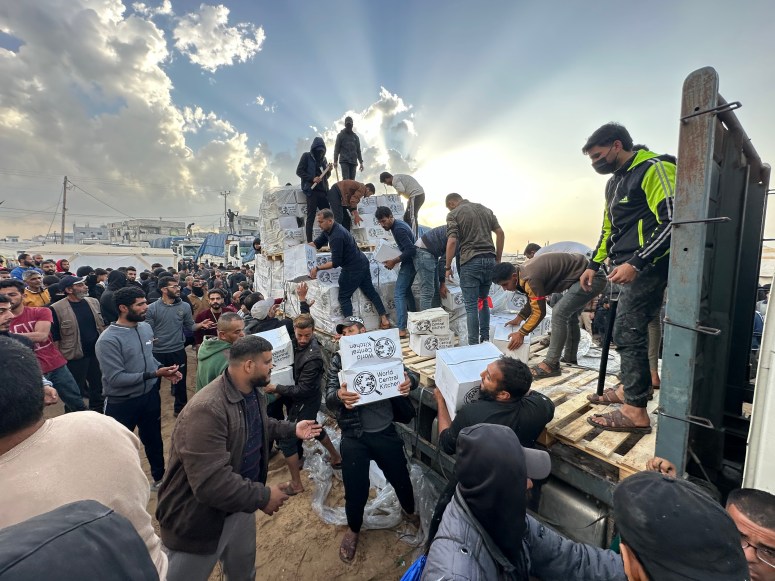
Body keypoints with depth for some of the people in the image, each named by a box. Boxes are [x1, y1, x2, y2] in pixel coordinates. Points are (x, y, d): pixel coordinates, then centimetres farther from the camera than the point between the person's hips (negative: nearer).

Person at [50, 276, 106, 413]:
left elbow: (103, 325, 11)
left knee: (99, 387, 19)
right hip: (75, 357, -5)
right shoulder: (57, 309, -12)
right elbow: (55, 338, -9)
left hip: (97, 352, 5)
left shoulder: (93, 302, 2)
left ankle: (98, 415, 37)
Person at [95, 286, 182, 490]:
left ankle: (160, 477, 46)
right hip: (122, 403, -6)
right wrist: (155, 373, -28)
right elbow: (116, 379, -27)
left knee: (153, 439, 24)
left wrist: (164, 369, -6)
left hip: (150, 395, 6)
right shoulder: (108, 340, -25)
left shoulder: (146, 327, -4)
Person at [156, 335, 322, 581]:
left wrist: (292, 429, 6)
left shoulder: (254, 393, -5)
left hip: (240, 507, 8)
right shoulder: (206, 410, -36)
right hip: (198, 520, -8)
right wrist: (263, 496, -28)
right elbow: (211, 482, -38)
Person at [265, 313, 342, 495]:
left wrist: (276, 388, -21)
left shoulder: (313, 357, -32)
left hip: (305, 402, -8)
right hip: (299, 399, 9)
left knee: (286, 440, 3)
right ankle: (336, 457, 49)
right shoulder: (296, 342, -9)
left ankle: (296, 484, 24)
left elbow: (302, 390, -27)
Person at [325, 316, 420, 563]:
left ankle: (410, 511, 52)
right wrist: (339, 395, -39)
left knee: (400, 477, 19)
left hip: (385, 431, 1)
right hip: (354, 437, 0)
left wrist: (409, 380, -32)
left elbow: (411, 373, -7)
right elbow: (329, 397, -13)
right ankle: (353, 528, 43)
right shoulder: (338, 361, -3)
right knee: (355, 487, 10)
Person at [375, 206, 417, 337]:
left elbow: (410, 250, -28)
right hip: (411, 261, 11)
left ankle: (401, 329, -16)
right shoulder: (399, 224, 10)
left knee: (399, 294, -13)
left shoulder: (398, 229, -20)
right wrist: (395, 259, 8)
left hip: (409, 262, -11)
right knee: (406, 290, 22)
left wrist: (394, 261, -21)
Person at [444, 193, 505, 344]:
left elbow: (452, 241, -13)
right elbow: (500, 233, 11)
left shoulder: (453, 214, -2)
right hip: (489, 259, 6)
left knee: (471, 305, 1)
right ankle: (485, 340, 24)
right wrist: (498, 259, 16)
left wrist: (448, 267, -5)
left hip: (470, 262, -6)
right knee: (483, 301, 19)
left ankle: (474, 345, 6)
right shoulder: (485, 209, 16)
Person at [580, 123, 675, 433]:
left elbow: (672, 222, -19)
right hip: (627, 268, 9)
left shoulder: (654, 170, -10)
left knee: (628, 332, -10)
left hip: (646, 267, -9)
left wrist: (635, 263, -25)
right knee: (626, 330, 14)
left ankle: (636, 411, -1)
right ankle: (629, 388, 27)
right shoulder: (615, 182, 19)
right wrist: (594, 265, 21)